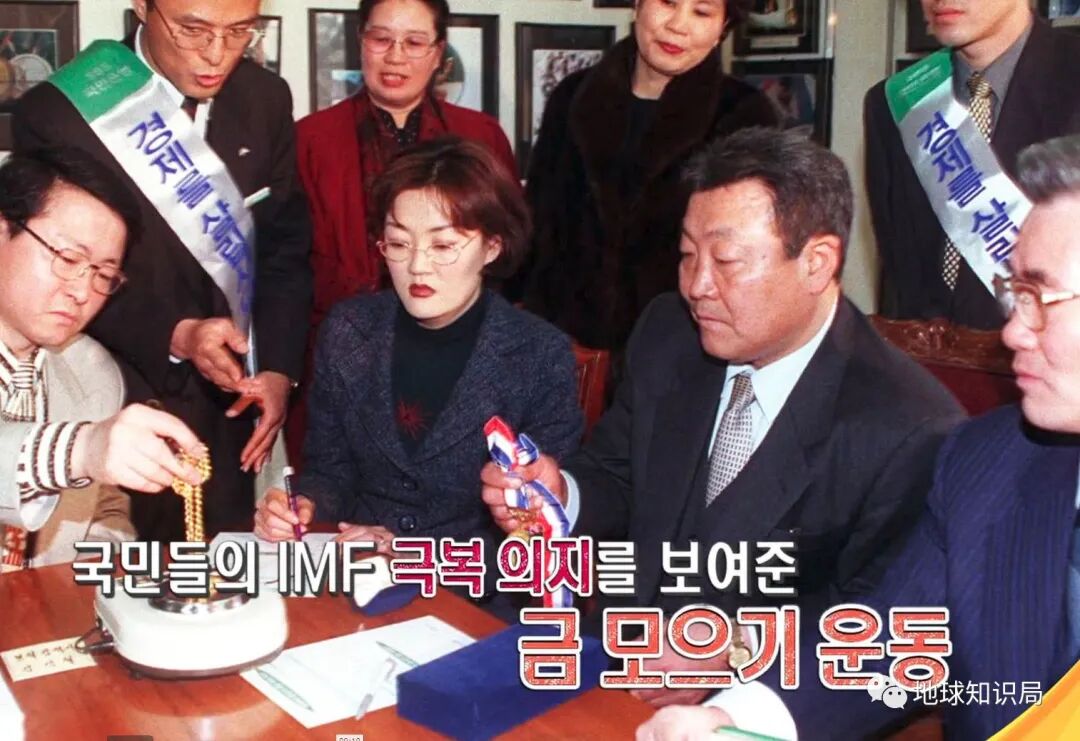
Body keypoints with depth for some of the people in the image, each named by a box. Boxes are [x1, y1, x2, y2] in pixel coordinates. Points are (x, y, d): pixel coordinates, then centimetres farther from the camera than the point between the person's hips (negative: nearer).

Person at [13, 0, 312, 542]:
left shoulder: (265, 99, 1)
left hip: (229, 406, 4)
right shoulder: (57, 113, -12)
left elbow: (285, 246, 6)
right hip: (127, 411, -3)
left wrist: (278, 368, -3)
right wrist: (175, 334, -26)